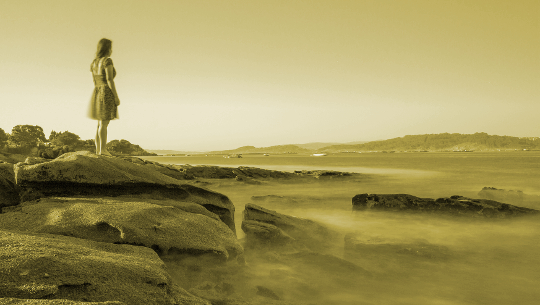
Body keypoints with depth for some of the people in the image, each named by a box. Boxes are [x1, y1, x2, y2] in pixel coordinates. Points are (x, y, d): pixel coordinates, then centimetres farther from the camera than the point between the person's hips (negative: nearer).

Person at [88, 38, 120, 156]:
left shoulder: (94, 63, 14)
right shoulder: (107, 60, -11)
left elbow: (95, 82, 15)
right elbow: (110, 80, -18)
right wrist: (116, 97, -15)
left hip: (97, 94, 8)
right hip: (107, 94, -8)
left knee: (101, 124, 11)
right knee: (104, 124, -7)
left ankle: (98, 149, 10)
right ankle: (103, 150, -7)